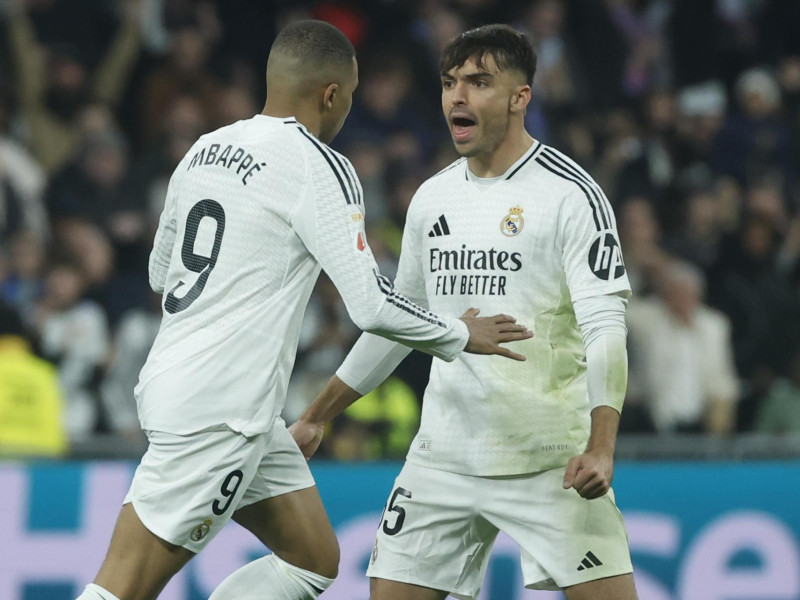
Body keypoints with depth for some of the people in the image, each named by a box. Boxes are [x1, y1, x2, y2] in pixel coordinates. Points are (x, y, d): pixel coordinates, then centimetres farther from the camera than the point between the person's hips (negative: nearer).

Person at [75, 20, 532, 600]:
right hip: (218, 414, -9)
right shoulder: (318, 167, -12)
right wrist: (460, 335, 1)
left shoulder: (205, 150, 12)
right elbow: (372, 305, -16)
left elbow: (161, 273, 24)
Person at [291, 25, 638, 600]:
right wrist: (317, 417, 24)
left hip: (551, 460, -5)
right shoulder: (433, 198, 11)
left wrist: (601, 447, -29)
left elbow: (606, 327, -16)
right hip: (444, 459, 6)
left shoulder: (570, 194, -8)